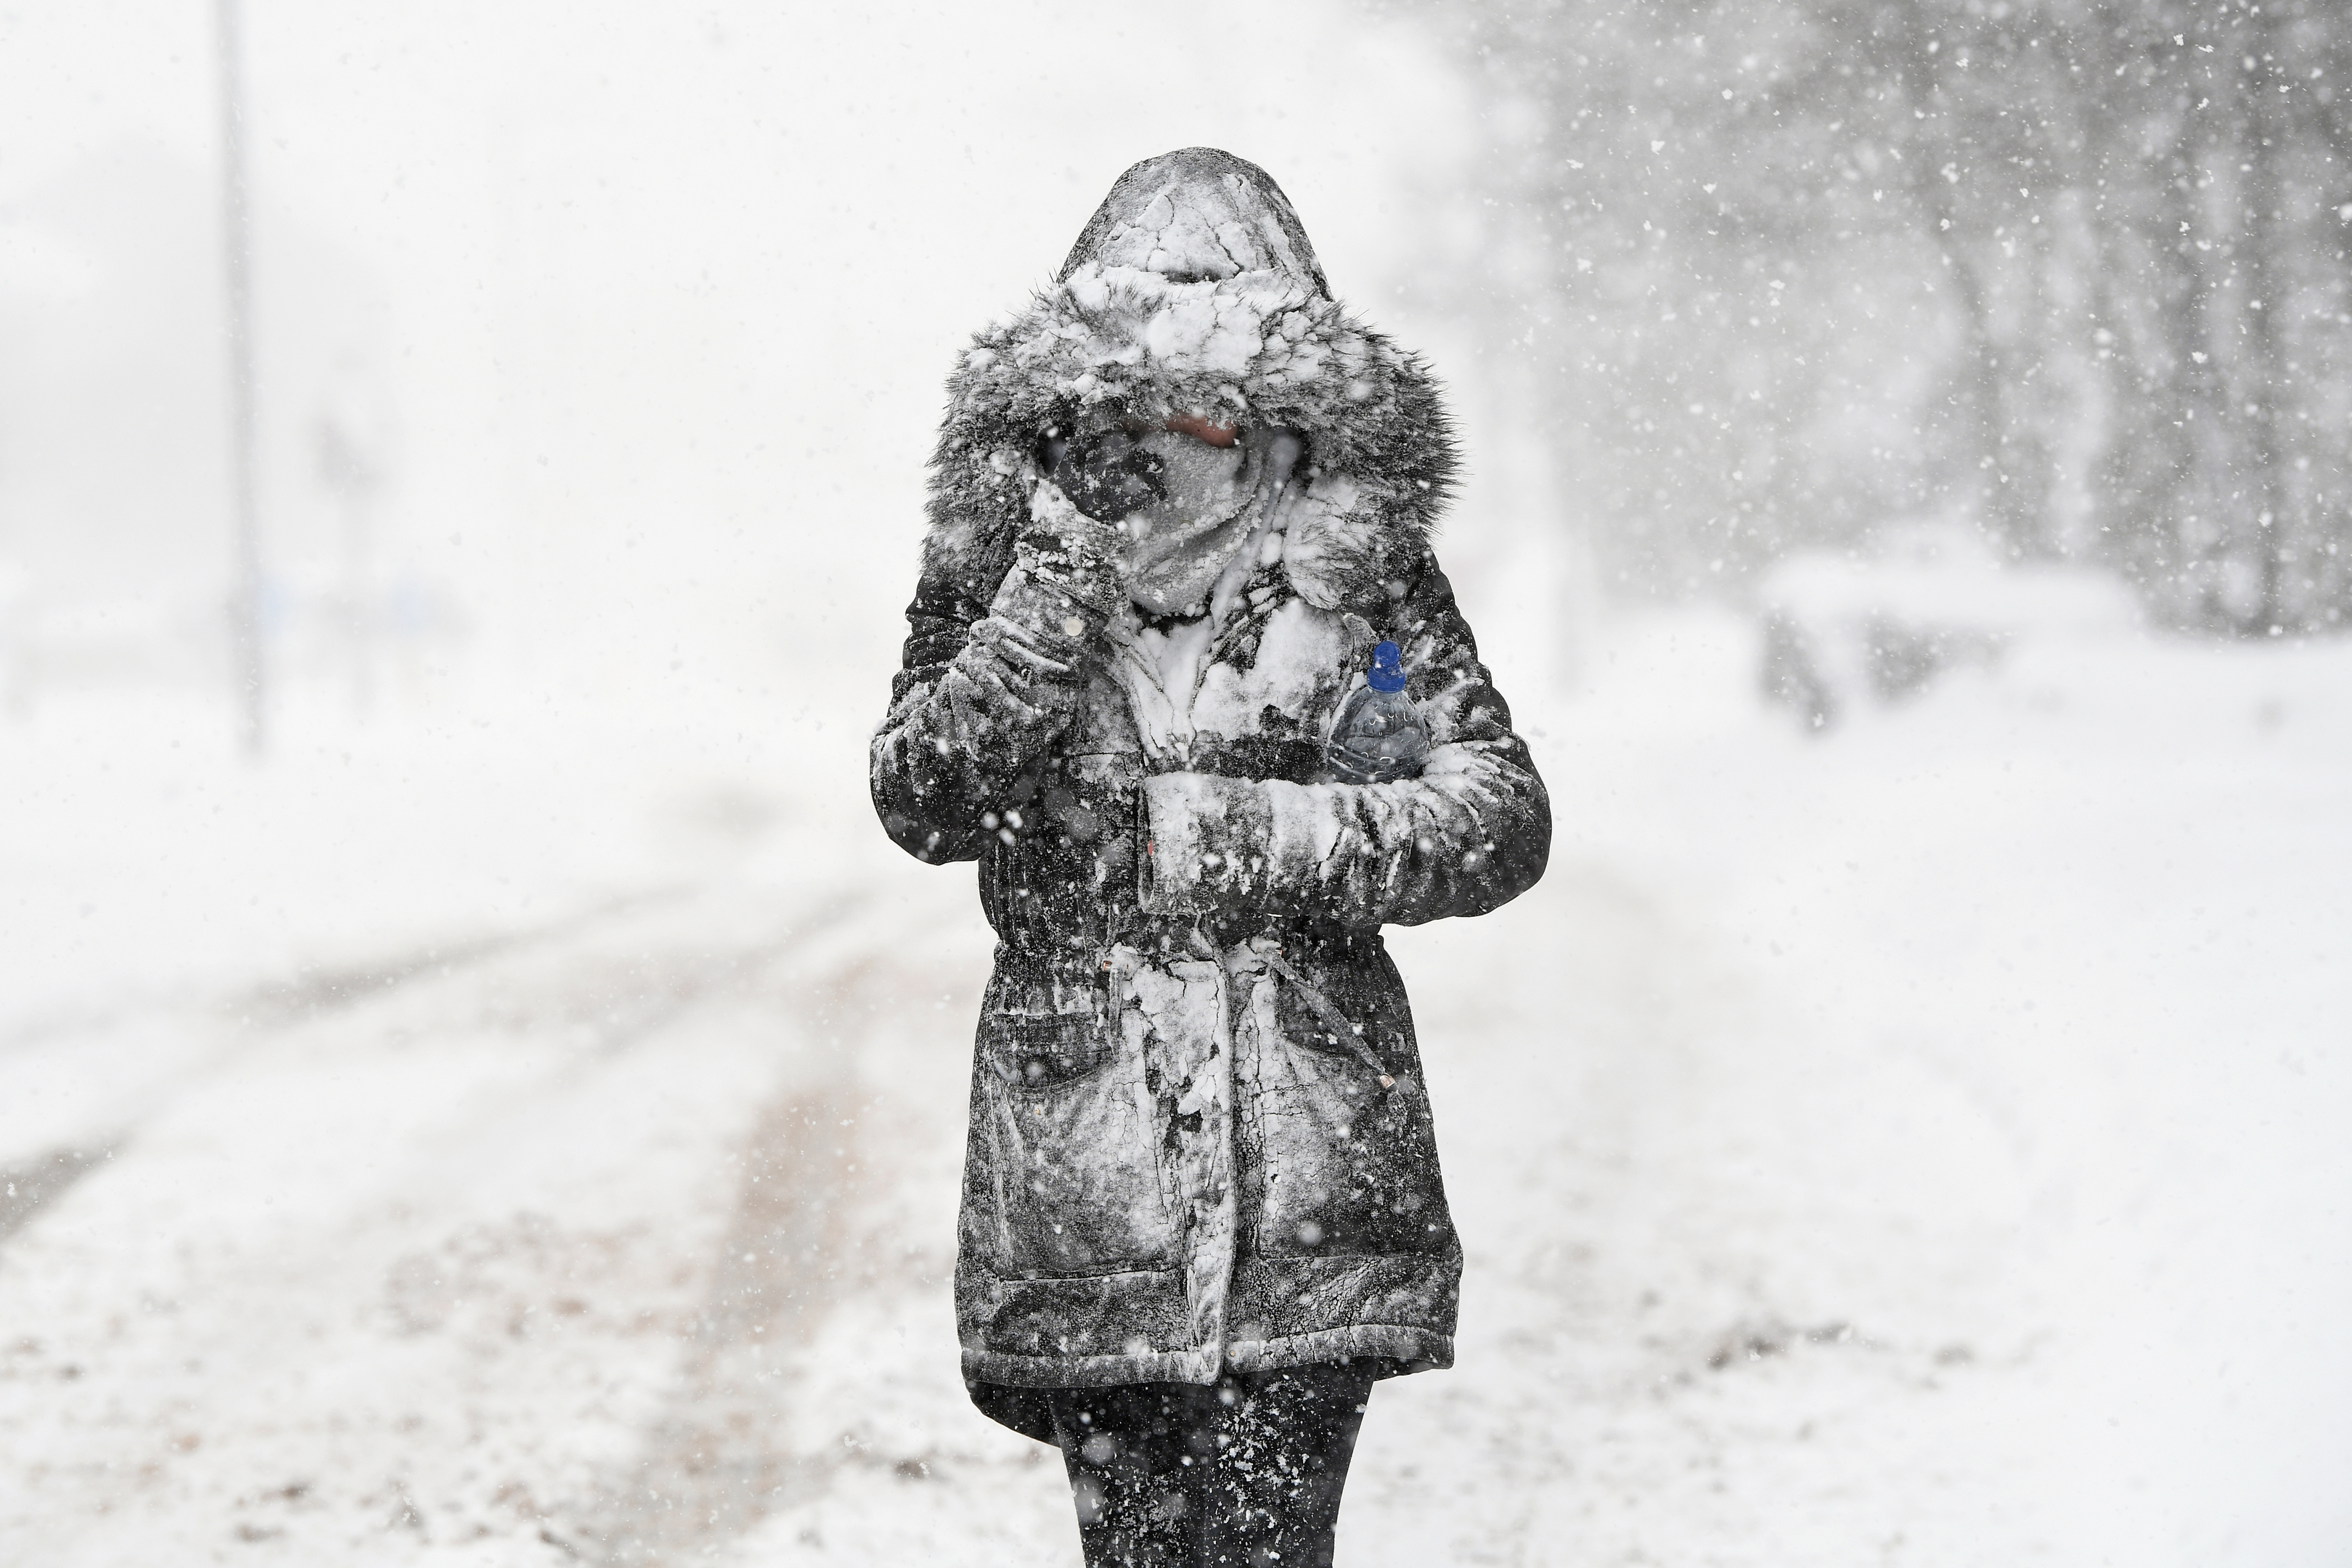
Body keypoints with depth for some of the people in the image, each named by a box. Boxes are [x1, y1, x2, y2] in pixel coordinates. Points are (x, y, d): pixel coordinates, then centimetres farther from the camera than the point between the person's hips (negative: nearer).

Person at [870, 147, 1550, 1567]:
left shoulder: (1359, 563, 4)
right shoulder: (1005, 562, 7)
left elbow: (1503, 817, 1)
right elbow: (921, 805, -6)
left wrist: (1264, 836, -11)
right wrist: (1046, 611, -17)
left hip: (1313, 1182, -1)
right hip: (1085, 1175, 1)